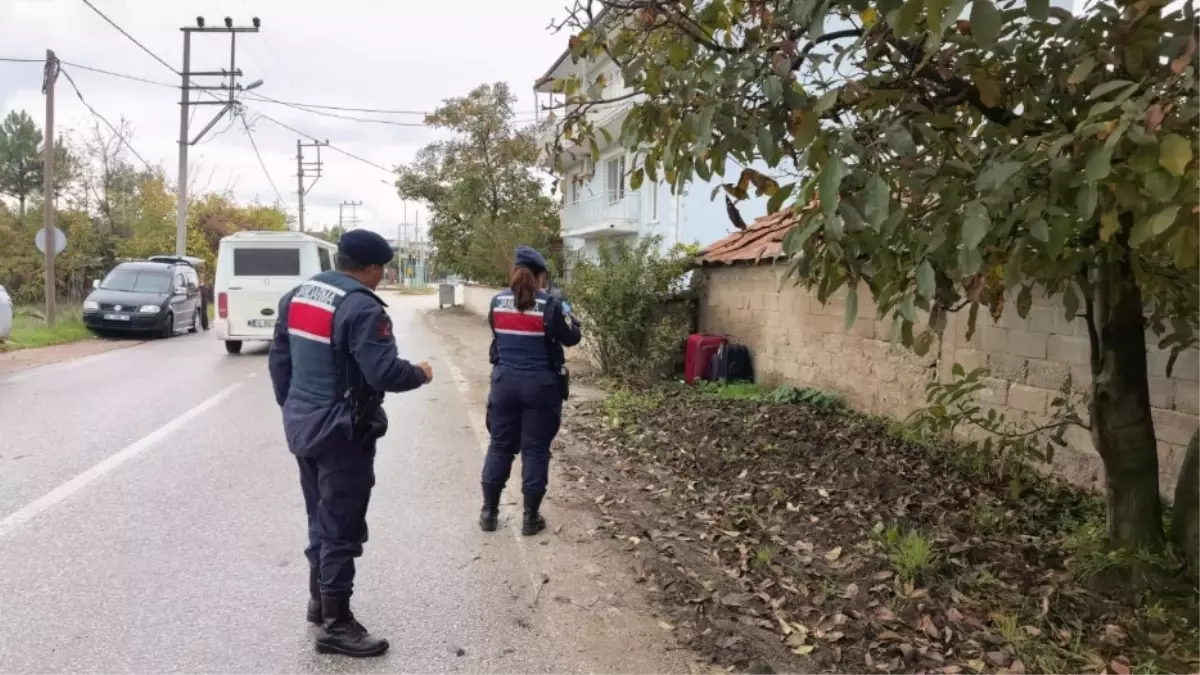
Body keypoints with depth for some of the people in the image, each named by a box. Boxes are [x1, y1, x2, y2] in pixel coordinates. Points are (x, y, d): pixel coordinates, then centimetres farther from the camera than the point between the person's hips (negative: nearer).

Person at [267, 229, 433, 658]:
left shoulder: (298, 295, 8)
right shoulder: (361, 307, -20)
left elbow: (279, 360, 14)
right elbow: (385, 373, -25)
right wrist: (420, 375, -5)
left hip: (302, 426, 9)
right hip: (341, 434, -9)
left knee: (320, 518, 21)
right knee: (342, 527, 0)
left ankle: (319, 599, 34)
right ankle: (335, 624, 7)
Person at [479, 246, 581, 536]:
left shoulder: (498, 302, 0)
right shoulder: (549, 306, -12)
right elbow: (571, 338, -2)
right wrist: (568, 313, 17)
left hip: (505, 382, 4)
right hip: (540, 385, -3)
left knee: (500, 445, 13)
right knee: (535, 449, 5)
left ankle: (488, 512, 19)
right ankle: (531, 517, 11)